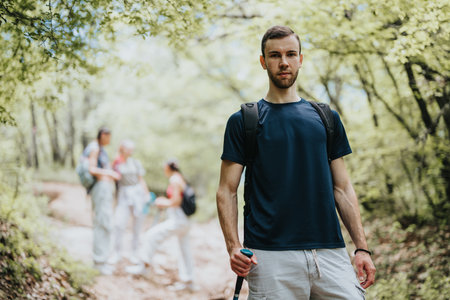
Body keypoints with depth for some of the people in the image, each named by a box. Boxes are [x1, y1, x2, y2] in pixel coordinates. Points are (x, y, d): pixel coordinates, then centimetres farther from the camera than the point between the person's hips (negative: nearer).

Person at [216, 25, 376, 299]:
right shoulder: (242, 121, 7)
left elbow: (343, 188, 14)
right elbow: (227, 190, 3)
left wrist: (362, 247, 5)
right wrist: (233, 247, -11)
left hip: (330, 251, 3)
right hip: (270, 256, -2)